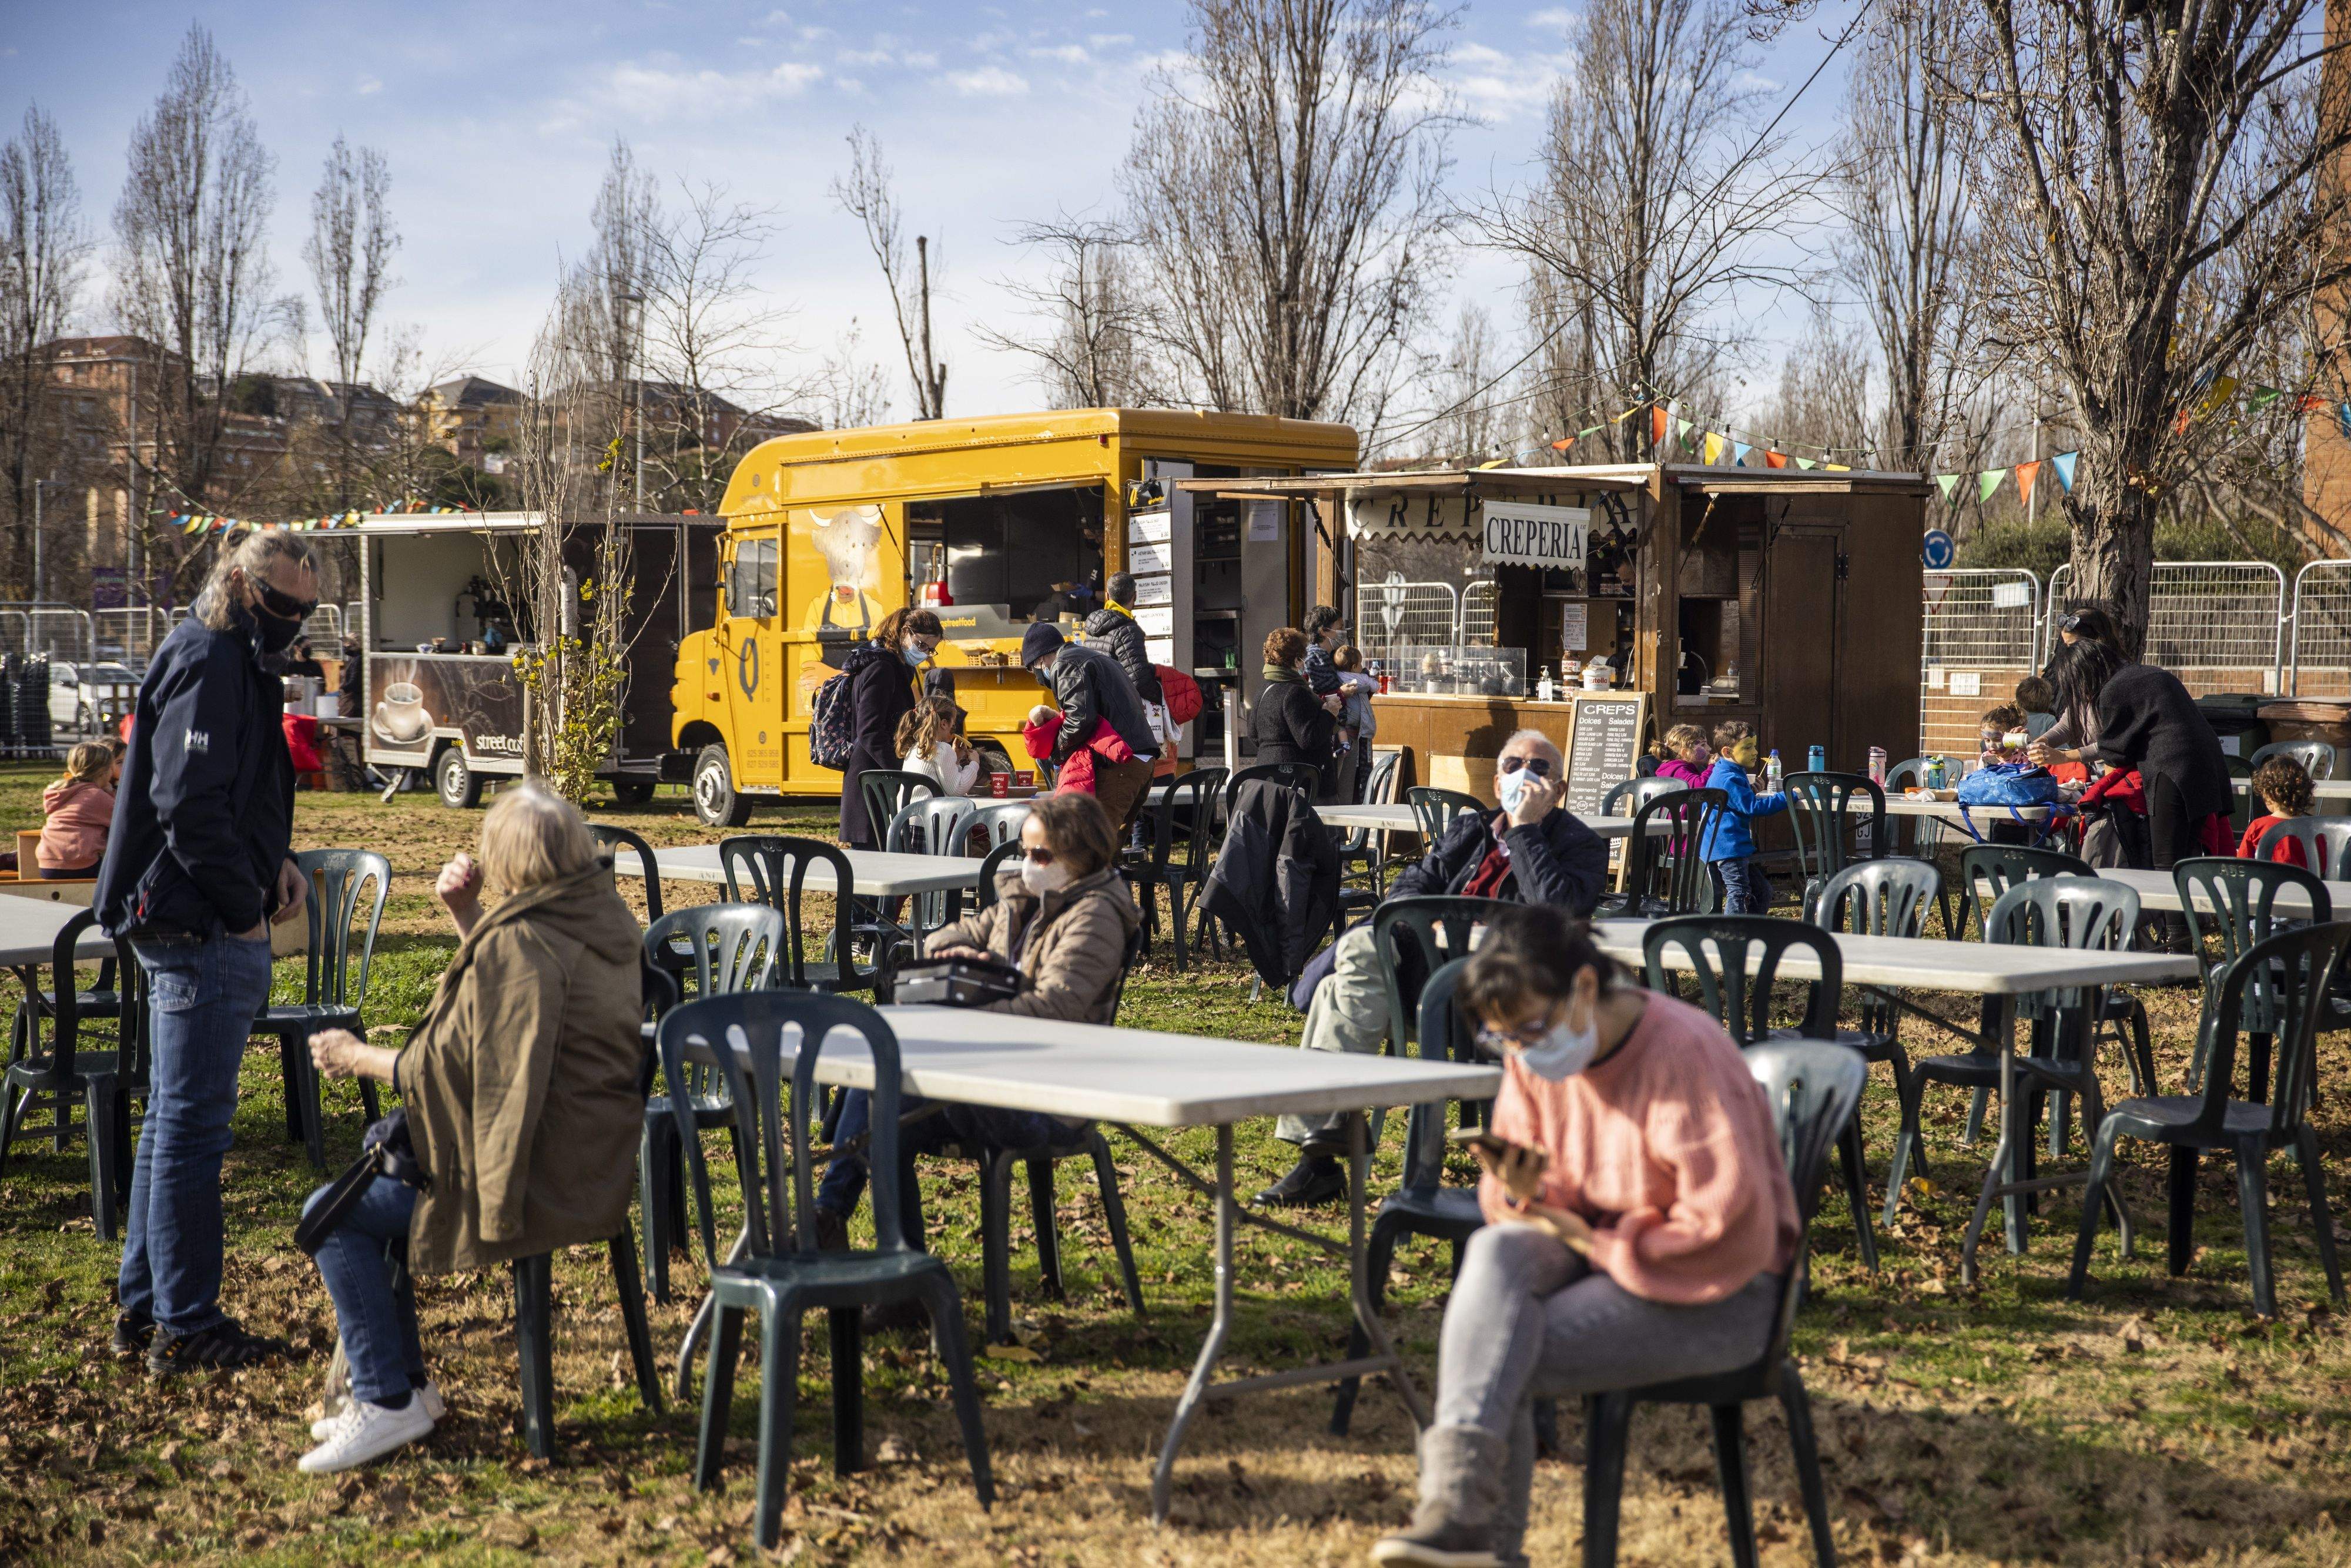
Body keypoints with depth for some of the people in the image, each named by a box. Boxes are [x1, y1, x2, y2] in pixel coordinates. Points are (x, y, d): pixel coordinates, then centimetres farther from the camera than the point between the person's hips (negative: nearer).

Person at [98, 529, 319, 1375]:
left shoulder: (235, 662, 17)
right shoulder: (207, 662, -15)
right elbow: (188, 804, -23)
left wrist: (275, 861, 8)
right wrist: (246, 908, -15)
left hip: (189, 929, 11)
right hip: (203, 932, -11)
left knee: (173, 1119, 16)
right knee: (191, 1125, -4)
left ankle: (144, 1304, 25)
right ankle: (184, 1327, 2)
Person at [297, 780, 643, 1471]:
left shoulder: (518, 944, -22)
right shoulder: (603, 916, 8)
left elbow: (447, 1067, -18)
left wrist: (357, 1058, -3)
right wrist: (467, 918, 8)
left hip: (545, 1179, -11)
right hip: (597, 1156, 11)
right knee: (379, 1159, 24)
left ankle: (389, 1400, 2)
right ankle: (401, 1379, 28)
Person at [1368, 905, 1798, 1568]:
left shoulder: (1684, 1054, -21)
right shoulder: (1536, 1057, 2)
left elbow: (1731, 1229, -24)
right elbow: (1520, 1194, 11)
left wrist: (1600, 1245, -17)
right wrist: (1522, 1191, -14)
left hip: (1716, 1295, -6)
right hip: (1593, 1250, 6)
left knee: (1499, 1361, -23)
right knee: (1495, 1253, -28)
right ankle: (1459, 1505, -37)